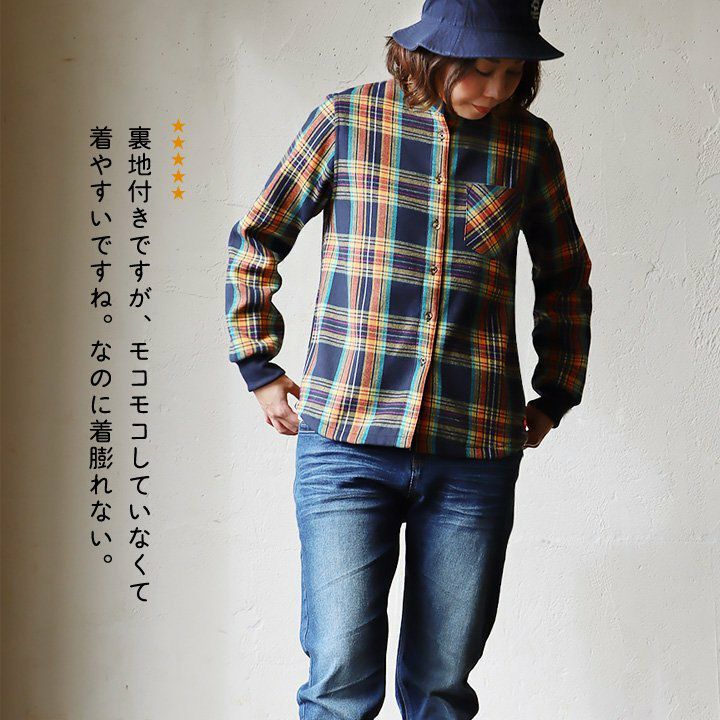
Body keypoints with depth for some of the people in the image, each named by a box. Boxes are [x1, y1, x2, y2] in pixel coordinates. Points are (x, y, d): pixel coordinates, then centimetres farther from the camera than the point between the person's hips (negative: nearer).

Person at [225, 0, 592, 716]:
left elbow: (565, 276, 22)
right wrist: (259, 367, 8)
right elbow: (254, 241, 11)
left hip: (474, 456, 2)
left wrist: (555, 395, 17)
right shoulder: (346, 120, 1)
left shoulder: (529, 144, 7)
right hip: (346, 443, -1)